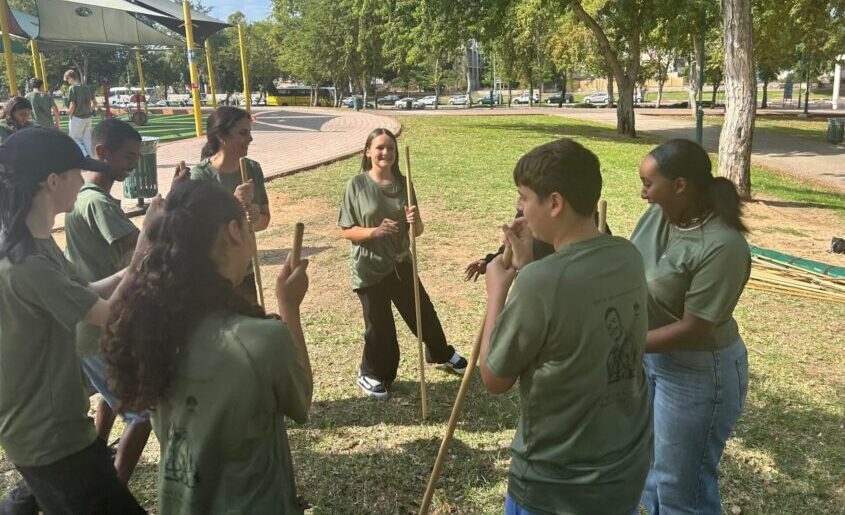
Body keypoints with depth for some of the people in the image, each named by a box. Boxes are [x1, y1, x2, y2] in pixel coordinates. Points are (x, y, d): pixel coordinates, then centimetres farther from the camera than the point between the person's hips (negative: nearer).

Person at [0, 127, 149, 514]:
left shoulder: (33, 244, 1)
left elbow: (83, 295, 7)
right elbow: (112, 313, -27)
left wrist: (138, 264, -5)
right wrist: (144, 254, -18)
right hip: (49, 433, -10)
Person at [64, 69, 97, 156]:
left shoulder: (72, 88, -12)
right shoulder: (87, 87, 6)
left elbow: (72, 106, -16)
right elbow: (95, 103, 13)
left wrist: (70, 116, -2)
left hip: (77, 118, -6)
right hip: (88, 118, 6)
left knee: (74, 138, 6)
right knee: (87, 139, 12)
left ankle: (85, 156, -10)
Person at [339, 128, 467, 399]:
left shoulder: (403, 183, 0)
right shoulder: (357, 184, -11)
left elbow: (417, 231, 4)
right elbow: (346, 231, -10)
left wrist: (415, 221, -19)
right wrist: (375, 231, -26)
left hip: (401, 264, 4)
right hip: (369, 269, -4)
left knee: (424, 314, 16)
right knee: (379, 326, 5)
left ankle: (441, 354, 43)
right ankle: (371, 374, 29)